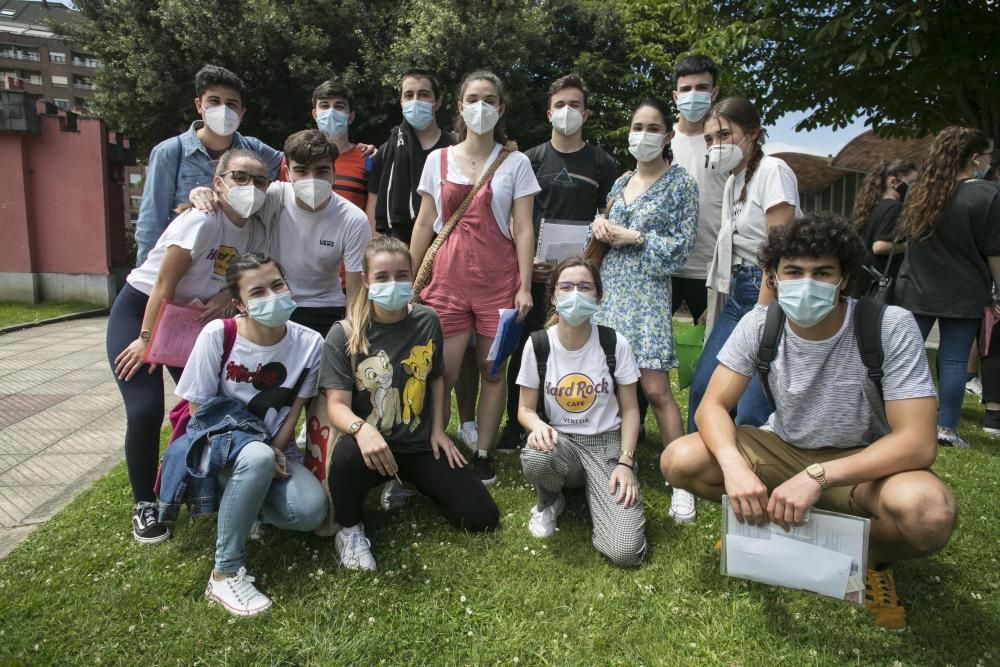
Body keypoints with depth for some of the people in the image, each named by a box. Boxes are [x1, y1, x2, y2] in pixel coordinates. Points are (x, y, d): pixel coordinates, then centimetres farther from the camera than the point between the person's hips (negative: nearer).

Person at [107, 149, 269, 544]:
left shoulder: (255, 232, -6)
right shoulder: (201, 220, -26)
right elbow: (164, 284, -23)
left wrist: (221, 300, -19)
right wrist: (147, 339, -18)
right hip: (139, 309, -6)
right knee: (146, 410, -13)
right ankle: (144, 506, 6)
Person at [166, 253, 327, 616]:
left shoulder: (309, 342, -12)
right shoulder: (217, 335, -18)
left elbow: (295, 409, -2)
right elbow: (198, 411, -11)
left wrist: (274, 452, -17)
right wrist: (259, 454, -20)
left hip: (276, 448, 3)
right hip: (218, 444, -3)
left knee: (310, 512, -25)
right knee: (257, 459, -39)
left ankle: (242, 502, 9)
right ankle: (225, 573, -21)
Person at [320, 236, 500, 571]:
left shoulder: (427, 322, -1)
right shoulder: (344, 335, -11)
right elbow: (337, 404, -16)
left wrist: (438, 429, 5)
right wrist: (361, 428, -38)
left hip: (420, 445, 4)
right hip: (372, 445, -3)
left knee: (482, 518, -3)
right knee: (348, 453, -41)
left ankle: (408, 485, 24)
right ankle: (349, 529, -7)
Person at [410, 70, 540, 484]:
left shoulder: (515, 163, 4)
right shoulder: (438, 160, 9)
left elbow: (523, 229, 0)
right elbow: (423, 225, 11)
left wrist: (524, 287, -7)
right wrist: (409, 280, 7)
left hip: (498, 279, -1)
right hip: (447, 278, 1)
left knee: (492, 370, 4)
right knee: (442, 373, -3)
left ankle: (482, 455, 18)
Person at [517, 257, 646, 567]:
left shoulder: (615, 343, -8)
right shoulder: (538, 344, -6)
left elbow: (630, 409, 0)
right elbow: (525, 408, 1)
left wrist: (625, 462, -12)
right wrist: (538, 425, -23)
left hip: (608, 443, 0)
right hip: (560, 442, 1)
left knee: (626, 552, -20)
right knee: (535, 458, -40)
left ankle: (593, 490, 13)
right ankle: (549, 502, -1)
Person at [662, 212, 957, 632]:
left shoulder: (890, 327, -23)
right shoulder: (760, 324, -14)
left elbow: (918, 443, -26)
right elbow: (713, 405, -15)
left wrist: (818, 476, -38)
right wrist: (734, 465, -37)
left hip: (863, 463, -2)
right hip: (783, 448, 3)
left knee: (928, 511, -37)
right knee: (678, 461, -20)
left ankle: (873, 557, 1)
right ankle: (764, 519, 10)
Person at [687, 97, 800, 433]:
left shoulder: (773, 171, -11)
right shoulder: (732, 180, 14)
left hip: (771, 293, -8)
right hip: (737, 292, 8)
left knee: (752, 409, -10)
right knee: (702, 387, 8)